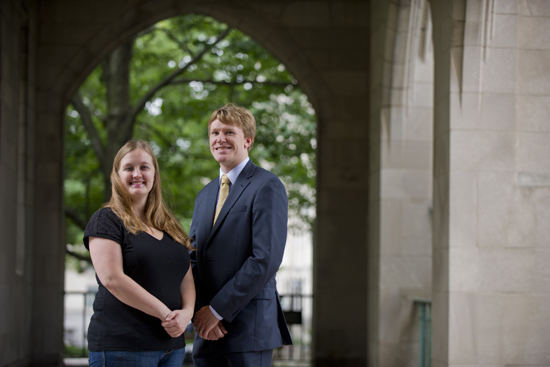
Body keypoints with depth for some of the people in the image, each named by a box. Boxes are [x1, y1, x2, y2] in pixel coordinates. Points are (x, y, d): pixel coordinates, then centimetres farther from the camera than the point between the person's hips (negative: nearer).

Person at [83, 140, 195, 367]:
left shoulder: (170, 227, 18)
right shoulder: (106, 220, -2)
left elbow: (186, 278, 15)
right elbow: (112, 279, -14)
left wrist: (186, 312, -8)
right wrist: (166, 314, -15)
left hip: (171, 346, 6)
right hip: (122, 346, -6)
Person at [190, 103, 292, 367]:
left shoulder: (267, 187, -5)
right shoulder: (204, 196, 20)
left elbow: (266, 259, -15)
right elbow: (194, 259, 16)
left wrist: (217, 309, -13)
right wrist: (199, 310, -3)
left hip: (248, 327, -7)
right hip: (207, 333, 7)